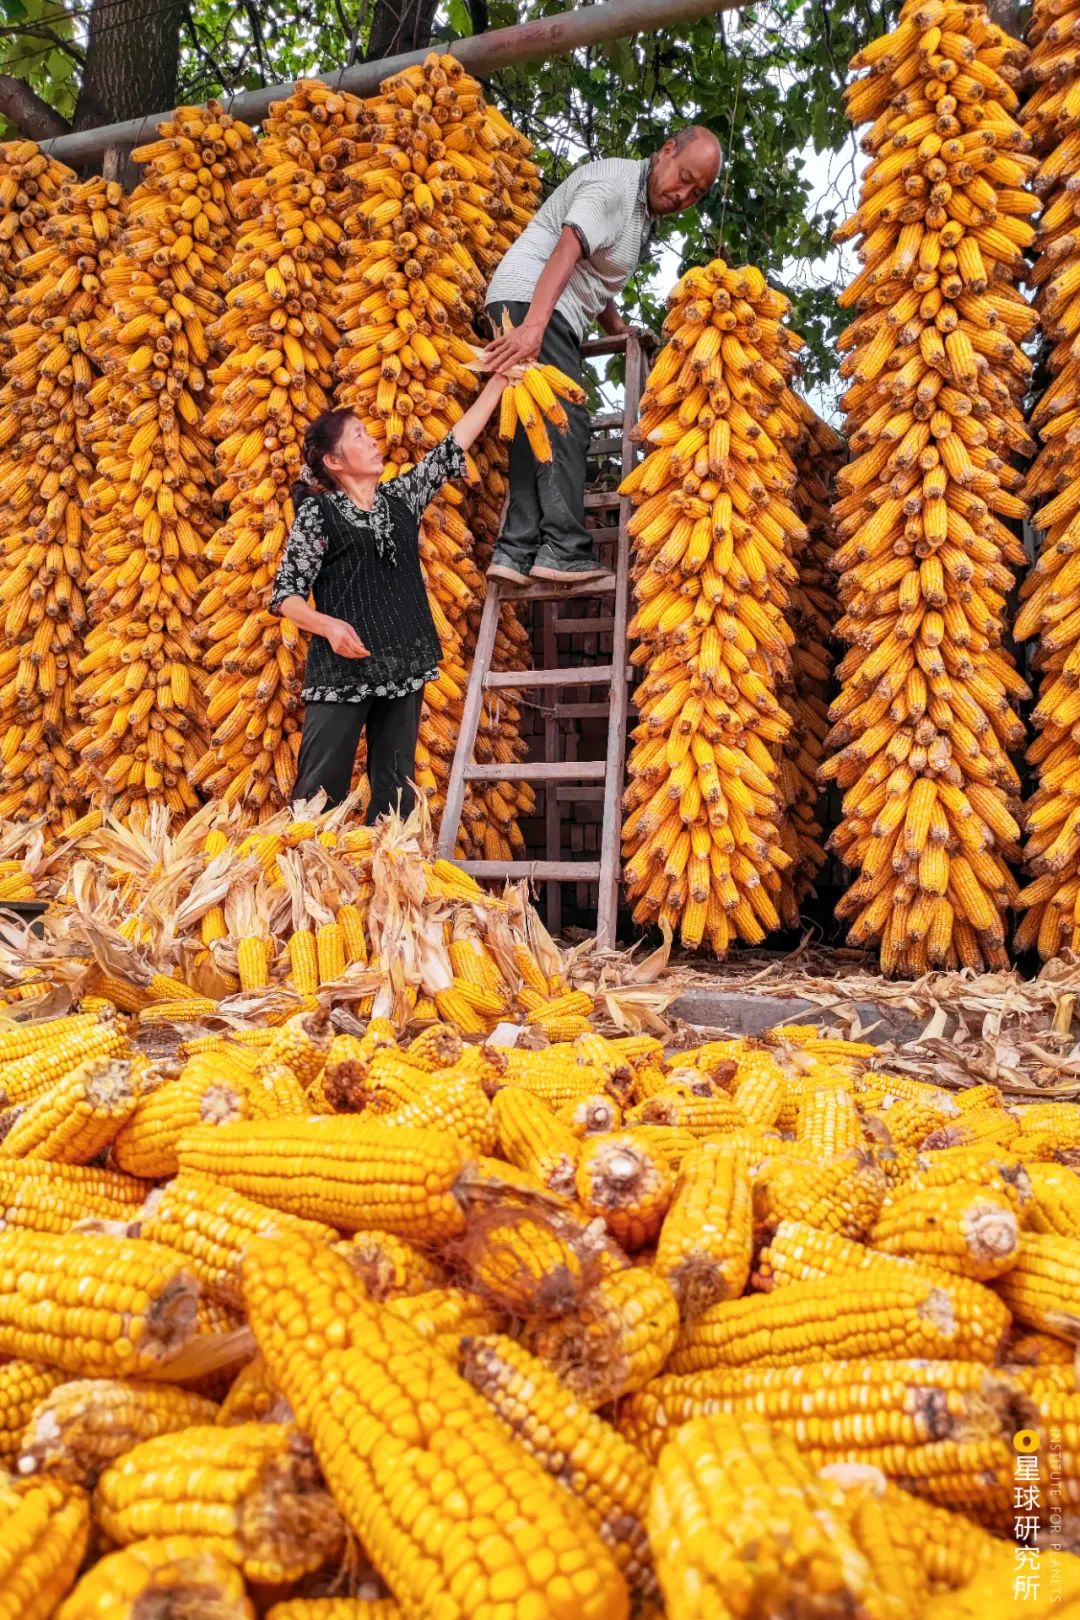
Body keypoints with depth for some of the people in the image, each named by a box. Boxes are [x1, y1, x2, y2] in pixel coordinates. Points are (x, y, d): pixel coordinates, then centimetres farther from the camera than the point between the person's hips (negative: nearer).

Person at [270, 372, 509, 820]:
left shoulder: (402, 497, 12)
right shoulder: (317, 512, -3)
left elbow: (452, 447, 16)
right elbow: (285, 594, -6)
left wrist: (500, 377, 16)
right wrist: (329, 625, -24)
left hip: (403, 667, 6)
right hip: (341, 670, -5)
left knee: (396, 792, 8)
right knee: (319, 790, -6)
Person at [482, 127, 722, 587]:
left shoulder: (646, 213, 20)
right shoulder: (615, 181, -10)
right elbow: (567, 249, -25)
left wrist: (619, 329, 13)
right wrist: (533, 325, -37)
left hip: (556, 315, 10)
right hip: (528, 299, -10)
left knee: (540, 432, 1)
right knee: (565, 425, -18)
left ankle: (518, 551, -3)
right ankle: (565, 551, -21)